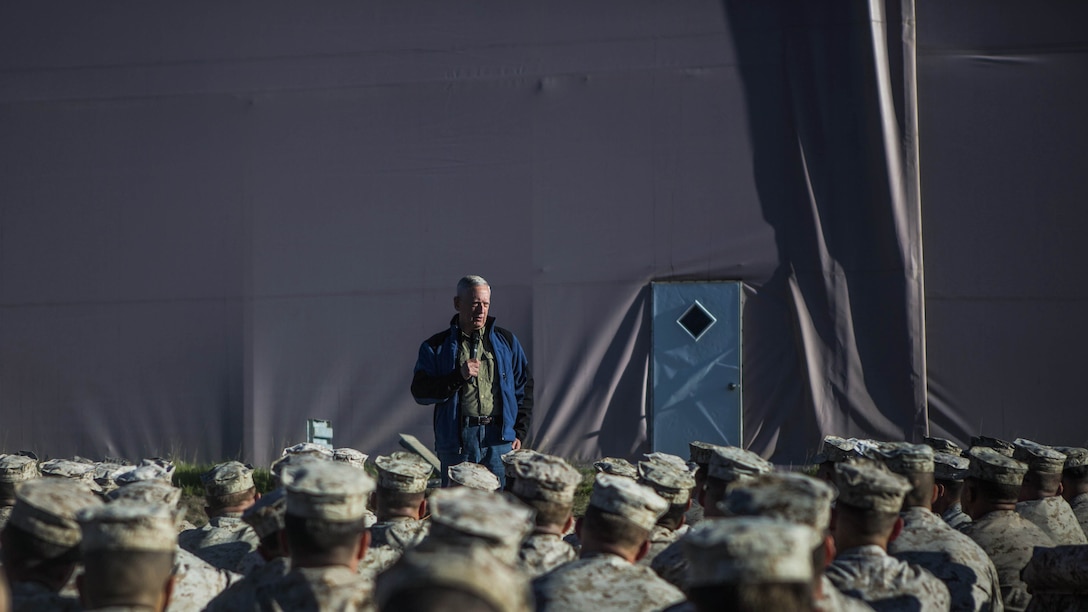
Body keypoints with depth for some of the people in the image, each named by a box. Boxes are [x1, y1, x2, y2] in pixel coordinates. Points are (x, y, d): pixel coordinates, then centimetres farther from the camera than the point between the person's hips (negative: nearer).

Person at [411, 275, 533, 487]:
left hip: (499, 440, 1)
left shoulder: (506, 341, 15)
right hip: (457, 442, -1)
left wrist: (519, 432, 8)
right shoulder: (436, 346, 8)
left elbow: (525, 386, 17)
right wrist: (458, 376, -13)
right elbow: (420, 392, 0)